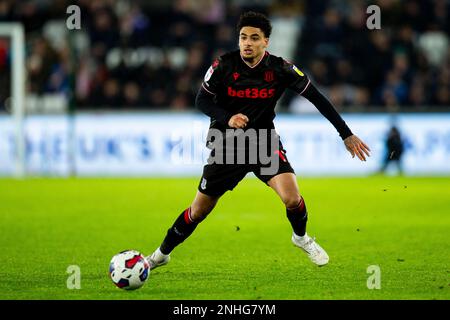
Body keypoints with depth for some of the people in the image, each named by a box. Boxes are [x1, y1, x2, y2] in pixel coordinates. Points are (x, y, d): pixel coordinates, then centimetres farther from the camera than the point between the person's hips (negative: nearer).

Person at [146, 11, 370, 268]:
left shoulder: (280, 68, -12)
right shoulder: (224, 65, -13)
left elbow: (317, 98, -7)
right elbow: (202, 100, -8)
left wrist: (346, 134, -10)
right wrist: (227, 118, -28)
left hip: (265, 141, 0)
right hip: (227, 145, 0)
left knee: (292, 198, -22)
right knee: (199, 211, 4)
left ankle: (301, 237, 11)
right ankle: (163, 253, 27)